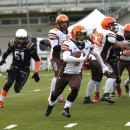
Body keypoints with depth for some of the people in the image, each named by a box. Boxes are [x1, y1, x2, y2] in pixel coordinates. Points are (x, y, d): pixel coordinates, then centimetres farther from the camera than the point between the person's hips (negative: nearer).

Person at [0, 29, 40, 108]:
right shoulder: (12, 44, -7)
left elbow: (37, 60, -10)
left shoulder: (30, 47, -18)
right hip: (14, 67, 2)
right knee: (8, 85, -17)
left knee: (17, 89, -4)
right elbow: (6, 53, 12)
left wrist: (36, 73, -14)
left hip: (24, 69, -2)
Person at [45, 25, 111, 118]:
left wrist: (103, 66, 17)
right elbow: (66, 58, -38)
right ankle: (51, 105, 43)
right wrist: (80, 59, -41)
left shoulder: (87, 45, -4)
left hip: (76, 74, 3)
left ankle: (66, 109, -10)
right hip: (64, 74, -3)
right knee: (57, 92, 14)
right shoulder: (68, 44, -22)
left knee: (75, 89, -24)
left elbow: (96, 54, 15)